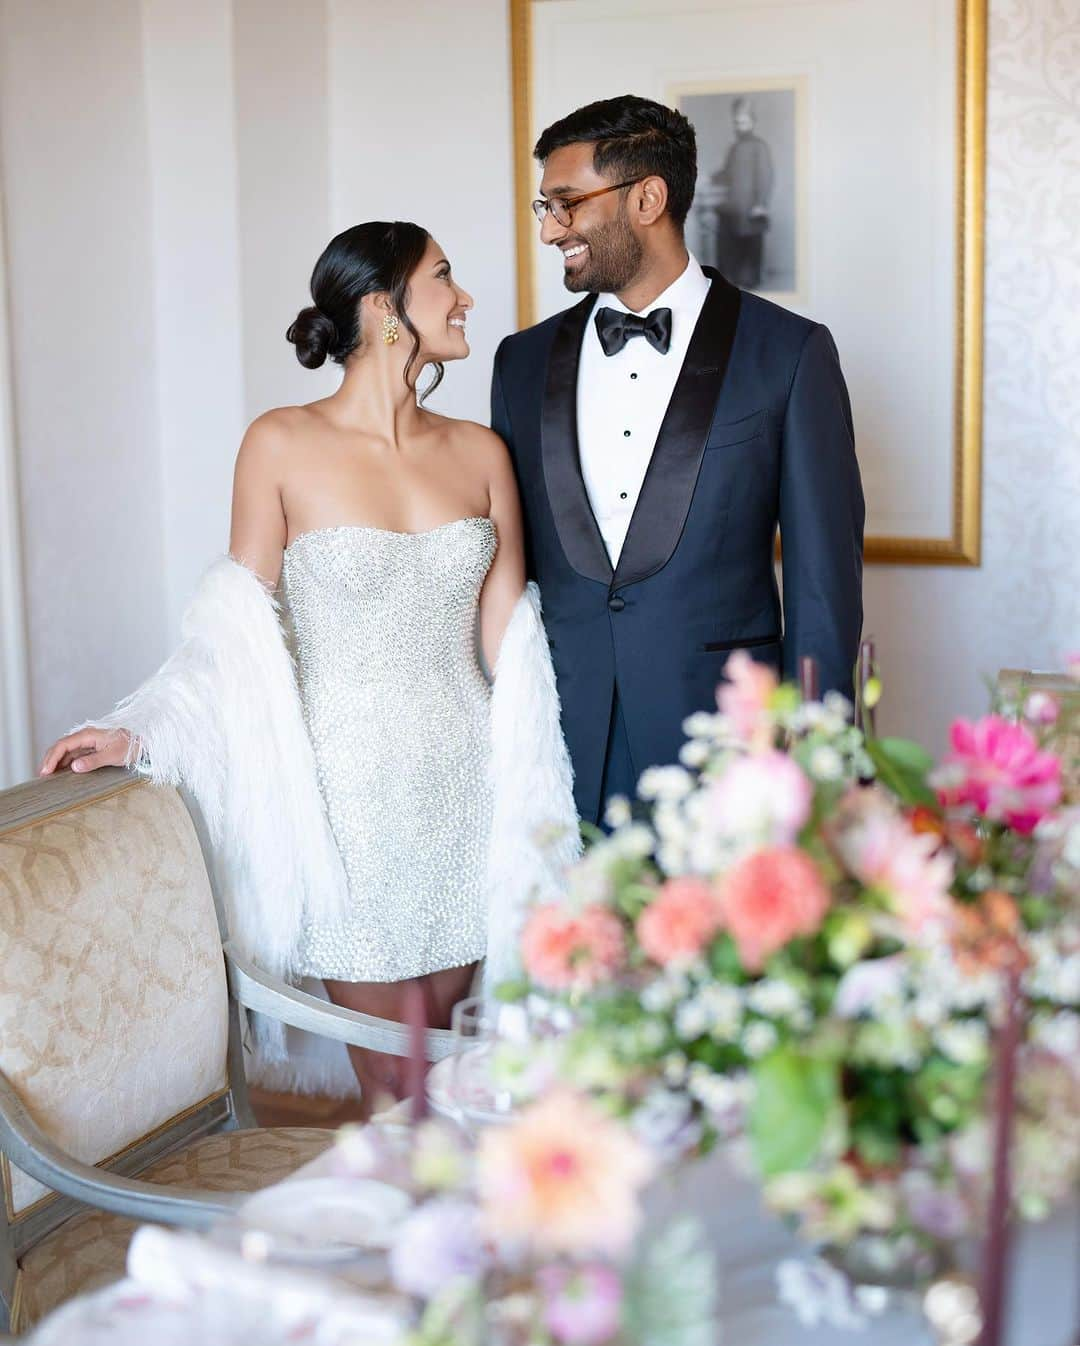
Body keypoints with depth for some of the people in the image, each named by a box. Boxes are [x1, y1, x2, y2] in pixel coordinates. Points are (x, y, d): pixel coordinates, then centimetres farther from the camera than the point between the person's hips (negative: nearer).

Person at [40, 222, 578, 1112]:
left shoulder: (479, 452, 5)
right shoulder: (283, 446, -5)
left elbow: (509, 642, 6)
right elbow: (239, 638, 0)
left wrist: (531, 820, 4)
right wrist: (141, 733, -10)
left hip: (464, 786, 3)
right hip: (349, 795, -3)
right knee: (389, 1088, 1)